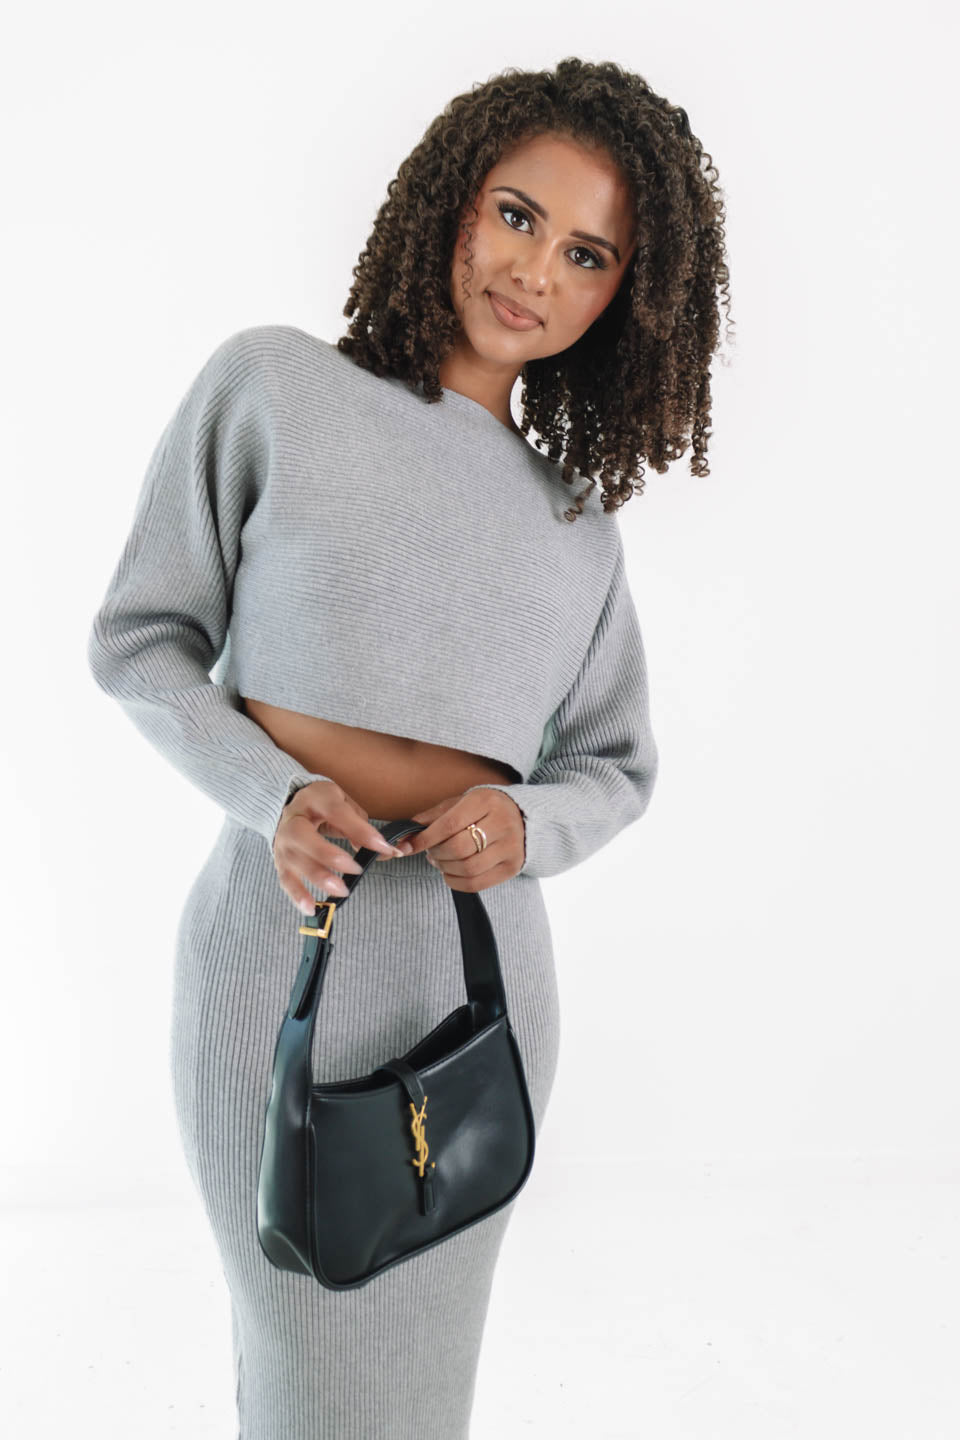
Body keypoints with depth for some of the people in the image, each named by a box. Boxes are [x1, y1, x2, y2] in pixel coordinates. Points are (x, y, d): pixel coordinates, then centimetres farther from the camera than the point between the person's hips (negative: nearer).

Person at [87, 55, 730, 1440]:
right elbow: (141, 639, 2)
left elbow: (617, 765, 15)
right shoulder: (273, 386, 0)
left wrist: (524, 825, -8)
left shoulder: (580, 525, 10)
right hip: (283, 932, -3)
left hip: (479, 960, 4)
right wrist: (274, 796, -15)